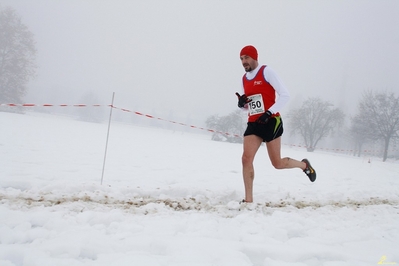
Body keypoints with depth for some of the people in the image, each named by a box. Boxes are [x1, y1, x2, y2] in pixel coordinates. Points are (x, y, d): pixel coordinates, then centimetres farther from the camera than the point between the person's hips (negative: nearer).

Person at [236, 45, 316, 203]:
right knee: (246, 159, -9)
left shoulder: (266, 71, -7)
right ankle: (248, 200, -5)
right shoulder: (244, 78, 12)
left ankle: (304, 165, 32)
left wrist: (269, 113, -20)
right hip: (253, 124, 6)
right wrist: (242, 103, -1)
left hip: (271, 122, -6)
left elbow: (285, 95, -11)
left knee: (277, 163, 2)